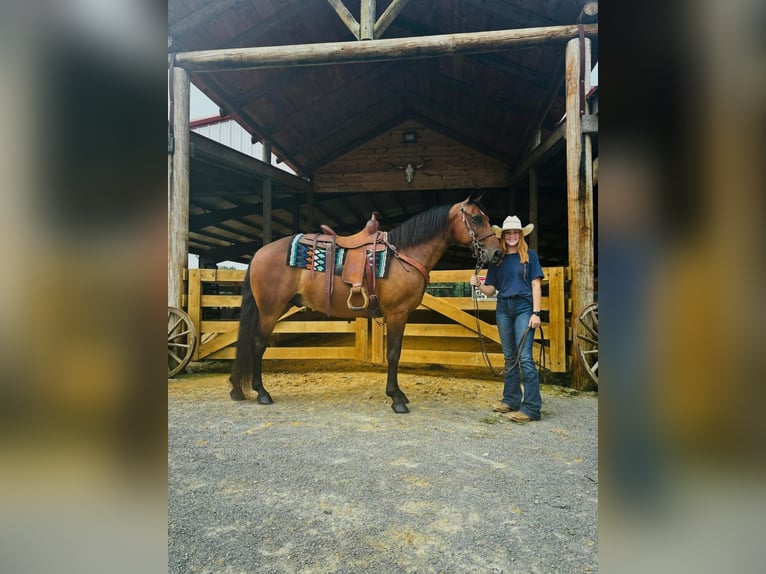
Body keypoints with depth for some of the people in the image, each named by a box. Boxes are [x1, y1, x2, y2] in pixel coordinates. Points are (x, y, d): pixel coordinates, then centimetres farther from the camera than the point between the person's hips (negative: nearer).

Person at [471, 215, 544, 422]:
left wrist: (536, 312, -11)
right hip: (503, 309, 5)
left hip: (524, 307, -5)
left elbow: (536, 285, -3)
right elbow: (490, 290, 10)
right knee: (510, 357, 13)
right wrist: (478, 285, -11)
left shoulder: (530, 256, 2)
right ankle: (511, 400, 23)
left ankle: (532, 407, -8)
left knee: (524, 357, -11)